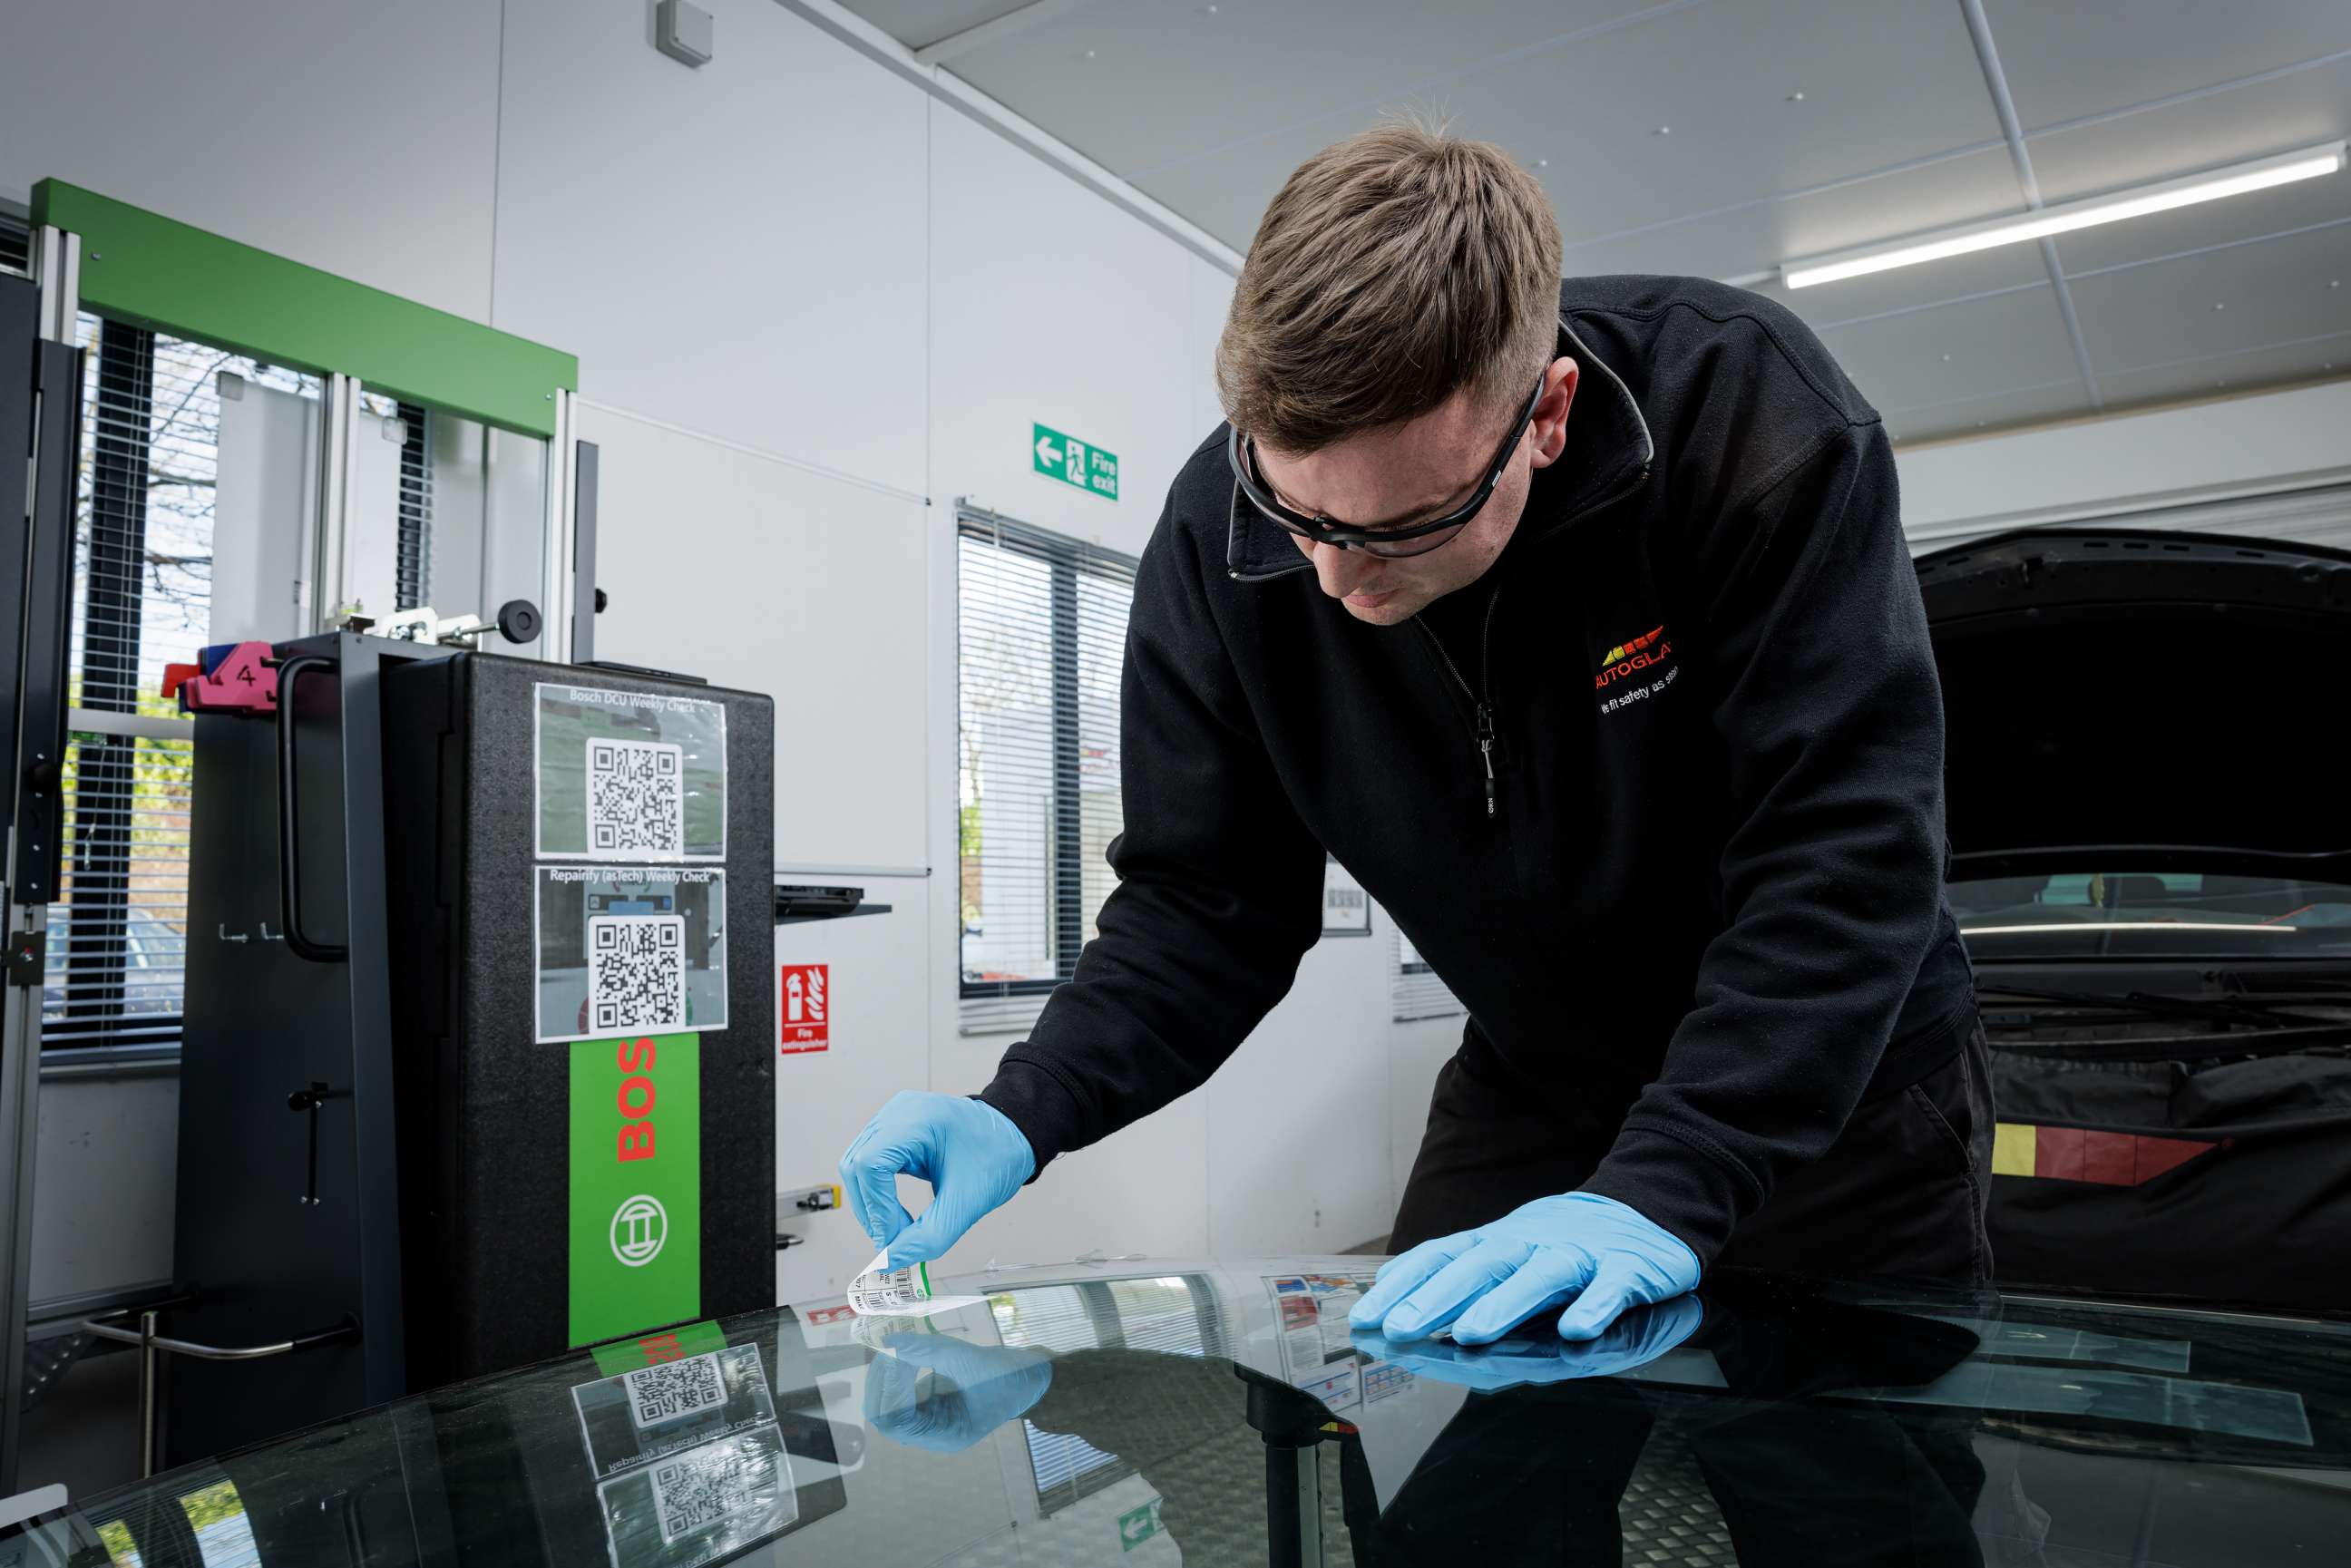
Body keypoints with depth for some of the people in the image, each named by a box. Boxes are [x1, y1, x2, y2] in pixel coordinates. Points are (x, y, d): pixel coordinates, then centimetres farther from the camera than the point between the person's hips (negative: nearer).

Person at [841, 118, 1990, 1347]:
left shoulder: (1748, 413, -28)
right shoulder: (1218, 540, -19)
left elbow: (1846, 852, -31)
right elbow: (1205, 903, -11)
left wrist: (1661, 1193, -40)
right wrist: (1023, 1116, -26)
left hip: (1846, 1102, -1)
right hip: (1532, 1099, 2)